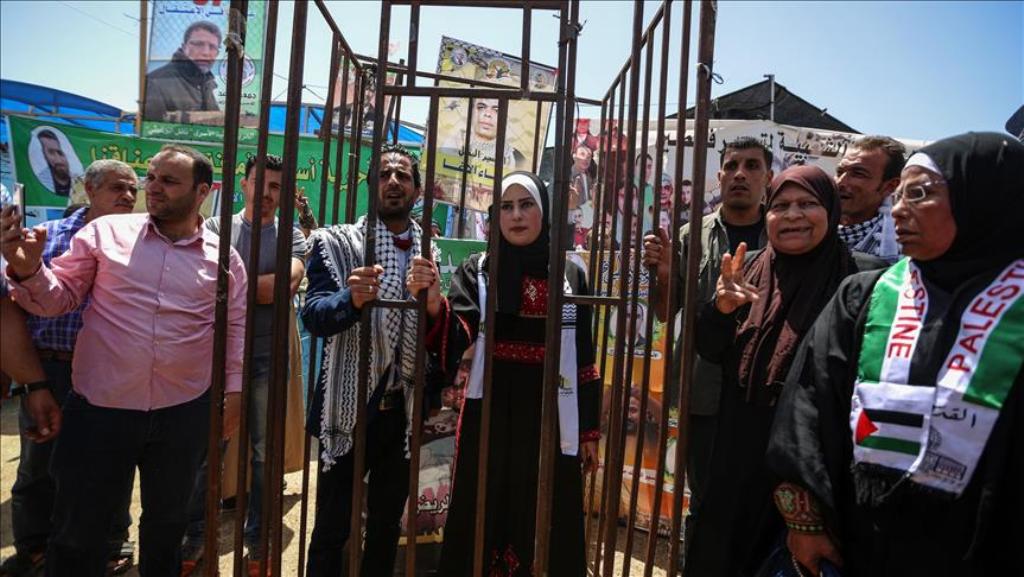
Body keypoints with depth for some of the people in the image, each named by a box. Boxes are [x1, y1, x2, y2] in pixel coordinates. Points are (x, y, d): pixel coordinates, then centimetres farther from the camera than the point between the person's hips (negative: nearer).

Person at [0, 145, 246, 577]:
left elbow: (235, 326, 6)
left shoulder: (223, 257, 0)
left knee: (167, 521, 21)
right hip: (99, 408, -1)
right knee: (77, 528, 13)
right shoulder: (106, 231, -2)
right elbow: (60, 298, 2)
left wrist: (234, 388, 2)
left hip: (184, 412, 1)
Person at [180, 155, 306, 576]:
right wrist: (264, 287, -14)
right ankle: (193, 539, 25)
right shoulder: (216, 227, 6)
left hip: (267, 359, 0)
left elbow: (288, 283, -13)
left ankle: (257, 541, 26)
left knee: (264, 453, 11)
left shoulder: (291, 236, 5)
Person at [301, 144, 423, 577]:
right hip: (350, 408, -3)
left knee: (387, 525, 19)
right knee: (332, 529, 8)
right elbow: (314, 316, -19)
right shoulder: (336, 243, -6)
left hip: (403, 410, 4)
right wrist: (353, 298, -37)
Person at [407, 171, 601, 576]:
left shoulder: (571, 275, 4)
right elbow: (455, 339, -14)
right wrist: (433, 304, -34)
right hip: (490, 416, -1)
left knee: (546, 527, 12)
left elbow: (584, 360, 6)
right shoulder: (477, 270, 0)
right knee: (484, 521, 10)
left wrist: (589, 430, 7)